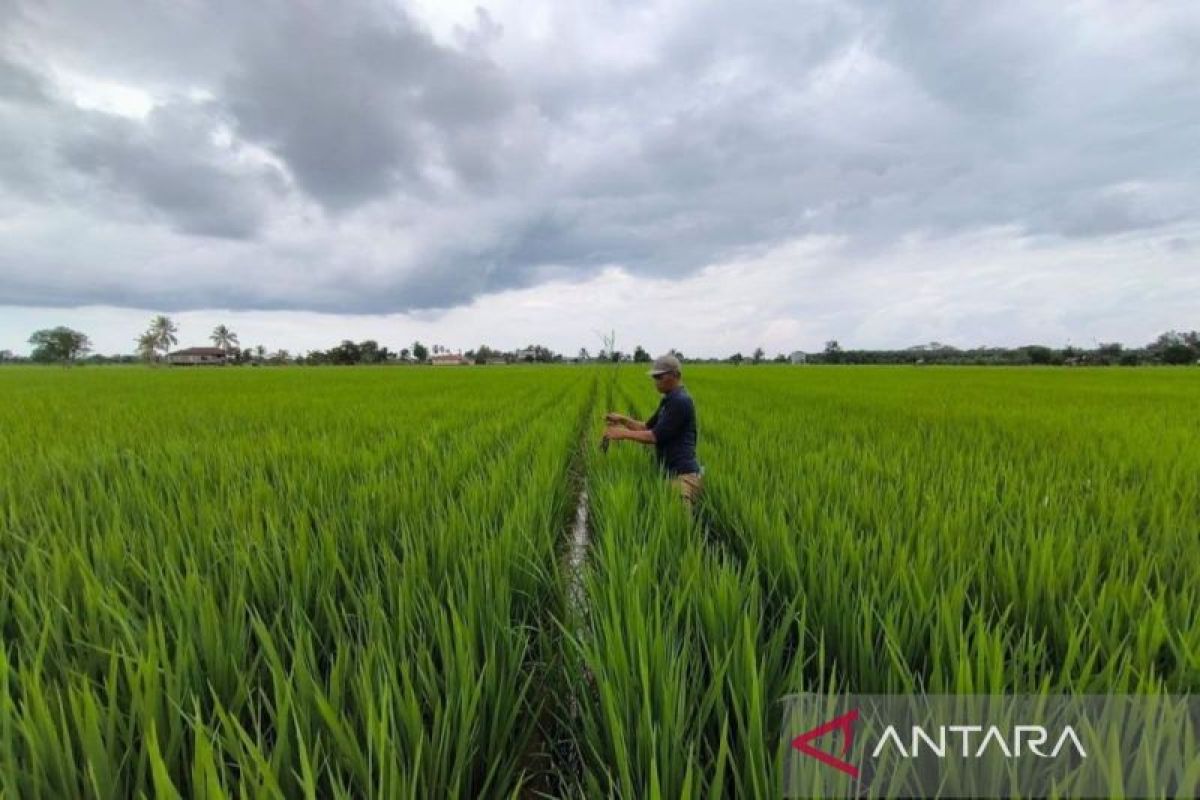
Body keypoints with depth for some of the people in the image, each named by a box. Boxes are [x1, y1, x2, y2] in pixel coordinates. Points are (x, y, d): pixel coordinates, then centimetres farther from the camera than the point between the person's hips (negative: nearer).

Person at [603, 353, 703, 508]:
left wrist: (623, 433, -10)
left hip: (683, 475, -10)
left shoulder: (680, 401, -16)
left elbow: (656, 436, -17)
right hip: (673, 473, 10)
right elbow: (648, 427, 21)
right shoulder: (668, 400, 16)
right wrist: (623, 420, 7)